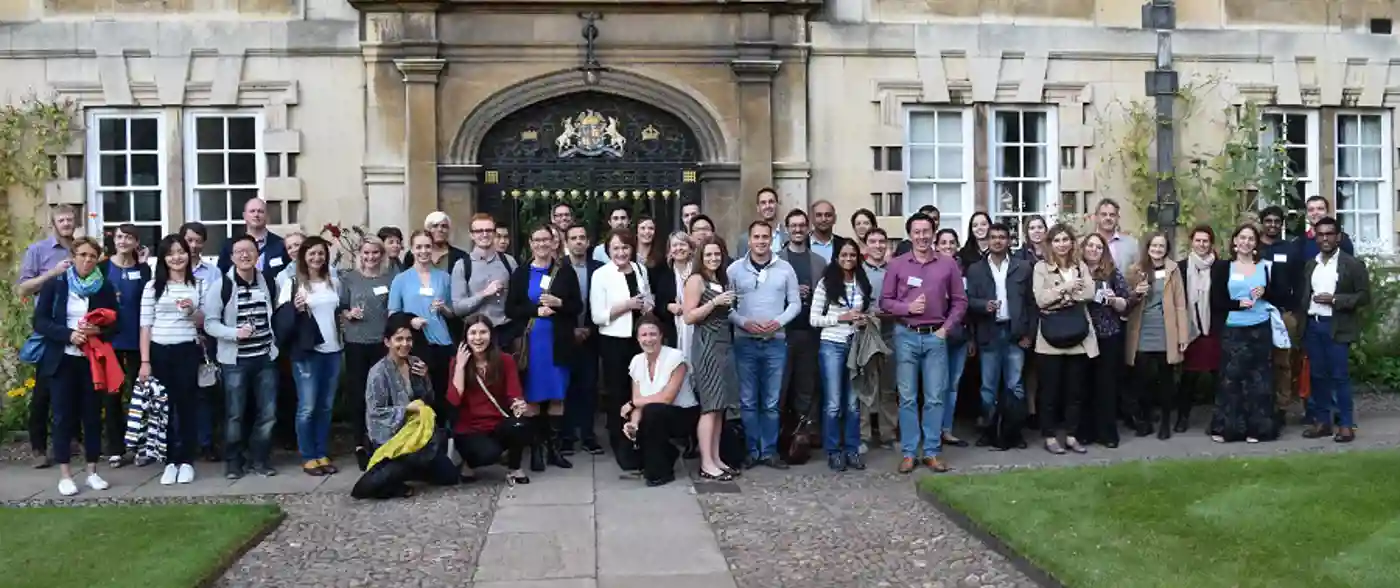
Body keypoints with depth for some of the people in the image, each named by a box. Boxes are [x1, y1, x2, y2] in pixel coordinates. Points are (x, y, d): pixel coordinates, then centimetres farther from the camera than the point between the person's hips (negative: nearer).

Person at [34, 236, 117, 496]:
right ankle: (64, 474, 9)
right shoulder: (55, 284, -1)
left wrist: (98, 331, -16)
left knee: (92, 414, 6)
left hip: (93, 360, 2)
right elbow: (40, 321, -4)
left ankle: (92, 471, 15)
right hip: (62, 359, -1)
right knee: (64, 415, 2)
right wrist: (68, 334, -19)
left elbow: (115, 324, 6)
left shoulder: (105, 287, 4)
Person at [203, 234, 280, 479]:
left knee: (268, 413, 6)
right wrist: (235, 332, -23)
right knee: (234, 414, 3)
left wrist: (276, 340, 9)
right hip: (234, 360, -3)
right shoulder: (221, 285, -8)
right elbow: (210, 323, -9)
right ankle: (233, 461, 19)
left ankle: (259, 458, 21)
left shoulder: (269, 282, 5)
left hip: (266, 358, 4)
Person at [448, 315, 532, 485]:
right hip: (469, 430, -2)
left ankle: (514, 469, -3)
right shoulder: (457, 362, -1)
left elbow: (514, 394, -9)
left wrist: (520, 405, -33)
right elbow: (454, 400, -12)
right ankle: (469, 463, 4)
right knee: (489, 453, -34)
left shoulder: (505, 360, 0)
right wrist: (460, 365, -14)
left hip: (498, 427, 2)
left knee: (519, 426, -33)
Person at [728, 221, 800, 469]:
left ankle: (769, 451, 15)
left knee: (771, 402, 6)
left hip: (775, 343, 1)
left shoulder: (785, 269, 3)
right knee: (748, 401, 5)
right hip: (745, 342, -1)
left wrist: (779, 322, -11)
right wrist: (744, 322, -14)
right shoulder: (734, 269, 1)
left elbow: (795, 303, 5)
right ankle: (752, 450, 15)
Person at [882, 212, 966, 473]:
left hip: (936, 337, 1)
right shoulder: (897, 264, 2)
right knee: (907, 397, 3)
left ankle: (932, 452, 12)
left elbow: (960, 301, 7)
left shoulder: (948, 263, 3)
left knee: (935, 398, 3)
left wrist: (946, 328, -3)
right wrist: (907, 307, -14)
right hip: (906, 336, 0)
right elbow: (885, 301, 3)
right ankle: (908, 453, 10)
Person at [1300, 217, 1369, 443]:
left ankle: (1346, 424, 5)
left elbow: (1364, 296, -6)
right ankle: (1322, 421, 16)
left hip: (1337, 327, -5)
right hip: (1313, 325, 5)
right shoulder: (1310, 265, 12)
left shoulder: (1353, 264, -3)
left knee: (1339, 376, -3)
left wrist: (1335, 299, -17)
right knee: (1318, 375, 9)